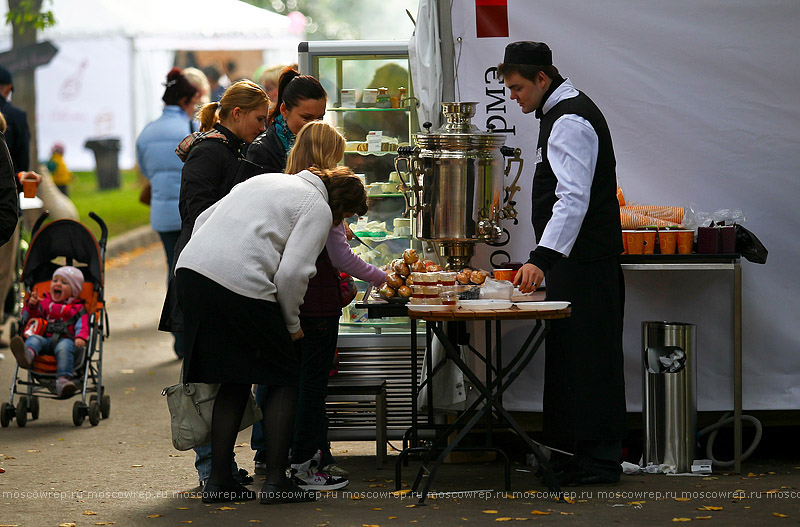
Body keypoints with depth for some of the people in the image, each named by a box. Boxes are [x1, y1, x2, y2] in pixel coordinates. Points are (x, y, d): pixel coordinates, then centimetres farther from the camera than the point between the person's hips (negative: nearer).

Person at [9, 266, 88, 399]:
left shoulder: (77, 308, 22)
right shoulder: (44, 303, 31)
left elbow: (82, 325, 7)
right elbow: (28, 318, 26)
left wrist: (80, 338, -15)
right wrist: (32, 306, 4)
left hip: (65, 339, -3)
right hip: (44, 338, 3)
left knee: (64, 348, -37)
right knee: (33, 339, -30)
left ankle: (63, 379, -58)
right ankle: (27, 354, -70)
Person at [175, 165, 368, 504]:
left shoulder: (266, 181, 27)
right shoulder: (318, 209, 4)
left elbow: (203, 219, 27)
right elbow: (292, 273, -9)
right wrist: (292, 323, 6)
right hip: (241, 285, -8)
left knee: (234, 382, 17)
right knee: (284, 379, 8)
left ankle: (218, 480, 15)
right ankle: (275, 482, 5)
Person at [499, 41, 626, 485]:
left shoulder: (570, 121, -17)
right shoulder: (562, 113, 17)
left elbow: (573, 199, -29)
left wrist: (542, 257, -38)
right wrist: (544, 258, 23)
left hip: (585, 263, -11)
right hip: (574, 261, 11)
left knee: (586, 357, -8)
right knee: (569, 354, 13)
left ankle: (598, 461, -4)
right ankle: (583, 456, 18)